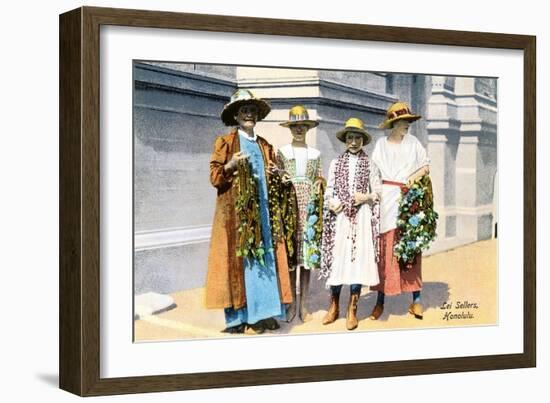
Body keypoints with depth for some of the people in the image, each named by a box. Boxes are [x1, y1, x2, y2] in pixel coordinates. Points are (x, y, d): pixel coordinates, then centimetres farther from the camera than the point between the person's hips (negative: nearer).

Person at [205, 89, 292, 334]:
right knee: (238, 258, -8)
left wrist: (275, 174, 3)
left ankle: (262, 312, 1)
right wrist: (231, 165, -19)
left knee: (265, 257, -2)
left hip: (262, 209, 5)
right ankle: (238, 317, -7)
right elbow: (215, 176, -2)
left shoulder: (265, 146, 18)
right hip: (235, 210, -5)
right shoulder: (225, 142, 4)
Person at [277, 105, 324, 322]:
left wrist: (319, 183, -6)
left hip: (308, 204, 2)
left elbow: (319, 179, 15)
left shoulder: (315, 153, 13)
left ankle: (304, 305, 6)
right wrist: (281, 180, -12)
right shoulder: (282, 152, 8)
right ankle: (292, 303, 5)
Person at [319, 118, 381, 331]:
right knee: (337, 257, -1)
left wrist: (366, 197, -10)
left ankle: (352, 310, 3)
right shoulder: (336, 163, 10)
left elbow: (378, 192, 8)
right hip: (340, 217, 1)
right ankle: (334, 306, 12)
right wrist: (331, 203, -11)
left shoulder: (370, 165, 7)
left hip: (361, 217, -1)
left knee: (358, 258, -4)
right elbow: (329, 190, 8)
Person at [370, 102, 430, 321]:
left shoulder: (413, 142, 9)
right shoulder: (381, 144, 9)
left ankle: (416, 300, 2)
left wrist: (415, 176, -4)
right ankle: (380, 301, 4)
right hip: (387, 200, 0)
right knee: (385, 250, -2)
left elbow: (426, 166, 14)